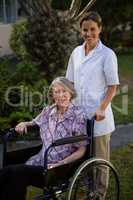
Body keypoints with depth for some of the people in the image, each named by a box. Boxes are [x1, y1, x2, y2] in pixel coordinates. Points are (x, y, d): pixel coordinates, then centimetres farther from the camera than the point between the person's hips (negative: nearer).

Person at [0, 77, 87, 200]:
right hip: (40, 160, 5)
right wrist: (24, 124, 6)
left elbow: (81, 150, -6)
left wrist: (60, 164, -17)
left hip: (62, 167, -5)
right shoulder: (48, 111, 7)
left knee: (17, 172, -27)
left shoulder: (78, 115, -6)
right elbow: (34, 123, 29)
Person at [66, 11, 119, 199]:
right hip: (78, 113, 5)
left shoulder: (107, 54, -7)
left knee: (99, 157, 5)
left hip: (98, 115, -5)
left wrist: (102, 109, -19)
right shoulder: (76, 52, 8)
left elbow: (113, 86, -8)